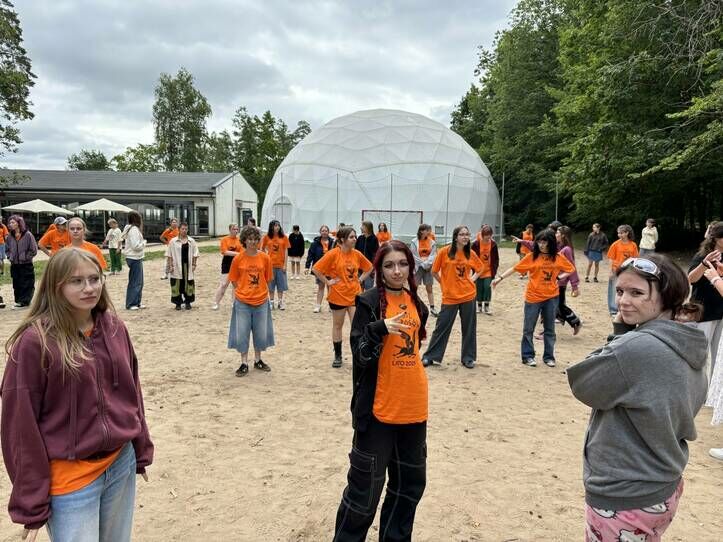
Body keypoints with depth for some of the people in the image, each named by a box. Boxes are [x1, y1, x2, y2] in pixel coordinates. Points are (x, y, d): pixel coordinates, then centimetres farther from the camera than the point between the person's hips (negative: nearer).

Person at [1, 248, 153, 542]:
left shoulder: (115, 328, 0)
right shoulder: (35, 342, -15)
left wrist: (141, 451, 13)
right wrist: (31, 505, -10)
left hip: (121, 465, 5)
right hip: (70, 478, -5)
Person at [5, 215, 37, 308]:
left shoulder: (28, 235, -9)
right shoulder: (10, 237, 6)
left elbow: (33, 250, -8)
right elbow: (8, 249, 20)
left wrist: (25, 257, -11)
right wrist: (10, 257, 6)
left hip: (26, 265, -5)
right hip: (14, 265, 5)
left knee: (26, 285, -1)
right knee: (16, 285, 9)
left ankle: (23, 301, 6)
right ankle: (19, 301, 18)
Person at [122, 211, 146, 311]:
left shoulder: (131, 228, 13)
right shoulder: (134, 229, -17)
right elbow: (135, 246, -22)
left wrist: (142, 243, 4)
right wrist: (144, 242, -6)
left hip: (136, 258, 10)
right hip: (134, 259, -10)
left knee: (139, 282, 15)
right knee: (134, 282, -2)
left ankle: (137, 302, 22)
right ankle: (130, 304, 5)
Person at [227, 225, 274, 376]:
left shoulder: (265, 258, -4)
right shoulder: (238, 258, -6)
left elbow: (267, 279, 5)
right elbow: (234, 280, 3)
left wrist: (260, 291, 2)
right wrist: (243, 291, 3)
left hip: (261, 301, 1)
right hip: (242, 302, -1)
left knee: (261, 332, 12)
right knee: (242, 333, 5)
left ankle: (258, 360, 30)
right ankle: (244, 363, 19)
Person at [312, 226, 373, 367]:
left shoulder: (357, 254, -1)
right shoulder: (333, 254, -13)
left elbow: (369, 267, 15)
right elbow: (315, 269, -13)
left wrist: (360, 279, 4)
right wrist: (327, 282, -11)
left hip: (355, 295, 3)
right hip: (338, 296, -3)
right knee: (338, 326, 12)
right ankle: (338, 356, 26)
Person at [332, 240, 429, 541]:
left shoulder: (416, 302, 7)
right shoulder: (369, 302, -11)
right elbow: (360, 355, -15)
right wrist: (380, 329, -31)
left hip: (413, 406, 6)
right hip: (379, 408, -6)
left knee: (411, 481, 18)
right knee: (366, 484, 2)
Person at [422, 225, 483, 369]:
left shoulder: (470, 253, 1)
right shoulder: (444, 251, -9)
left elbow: (480, 268, 19)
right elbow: (434, 272, -1)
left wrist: (473, 279, 5)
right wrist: (444, 284, 2)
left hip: (468, 295, 3)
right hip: (450, 296, -3)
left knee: (469, 328, 9)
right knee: (442, 327, 4)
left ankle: (468, 357, 23)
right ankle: (430, 356, 16)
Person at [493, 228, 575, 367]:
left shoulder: (558, 258, 0)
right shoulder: (532, 256, -6)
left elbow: (571, 269, 13)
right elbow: (515, 268, -5)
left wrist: (559, 277, -3)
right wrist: (500, 278, -12)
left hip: (551, 297, 2)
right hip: (533, 297, -2)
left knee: (549, 329, 10)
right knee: (528, 328, 4)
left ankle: (549, 357, 22)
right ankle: (528, 356, 16)